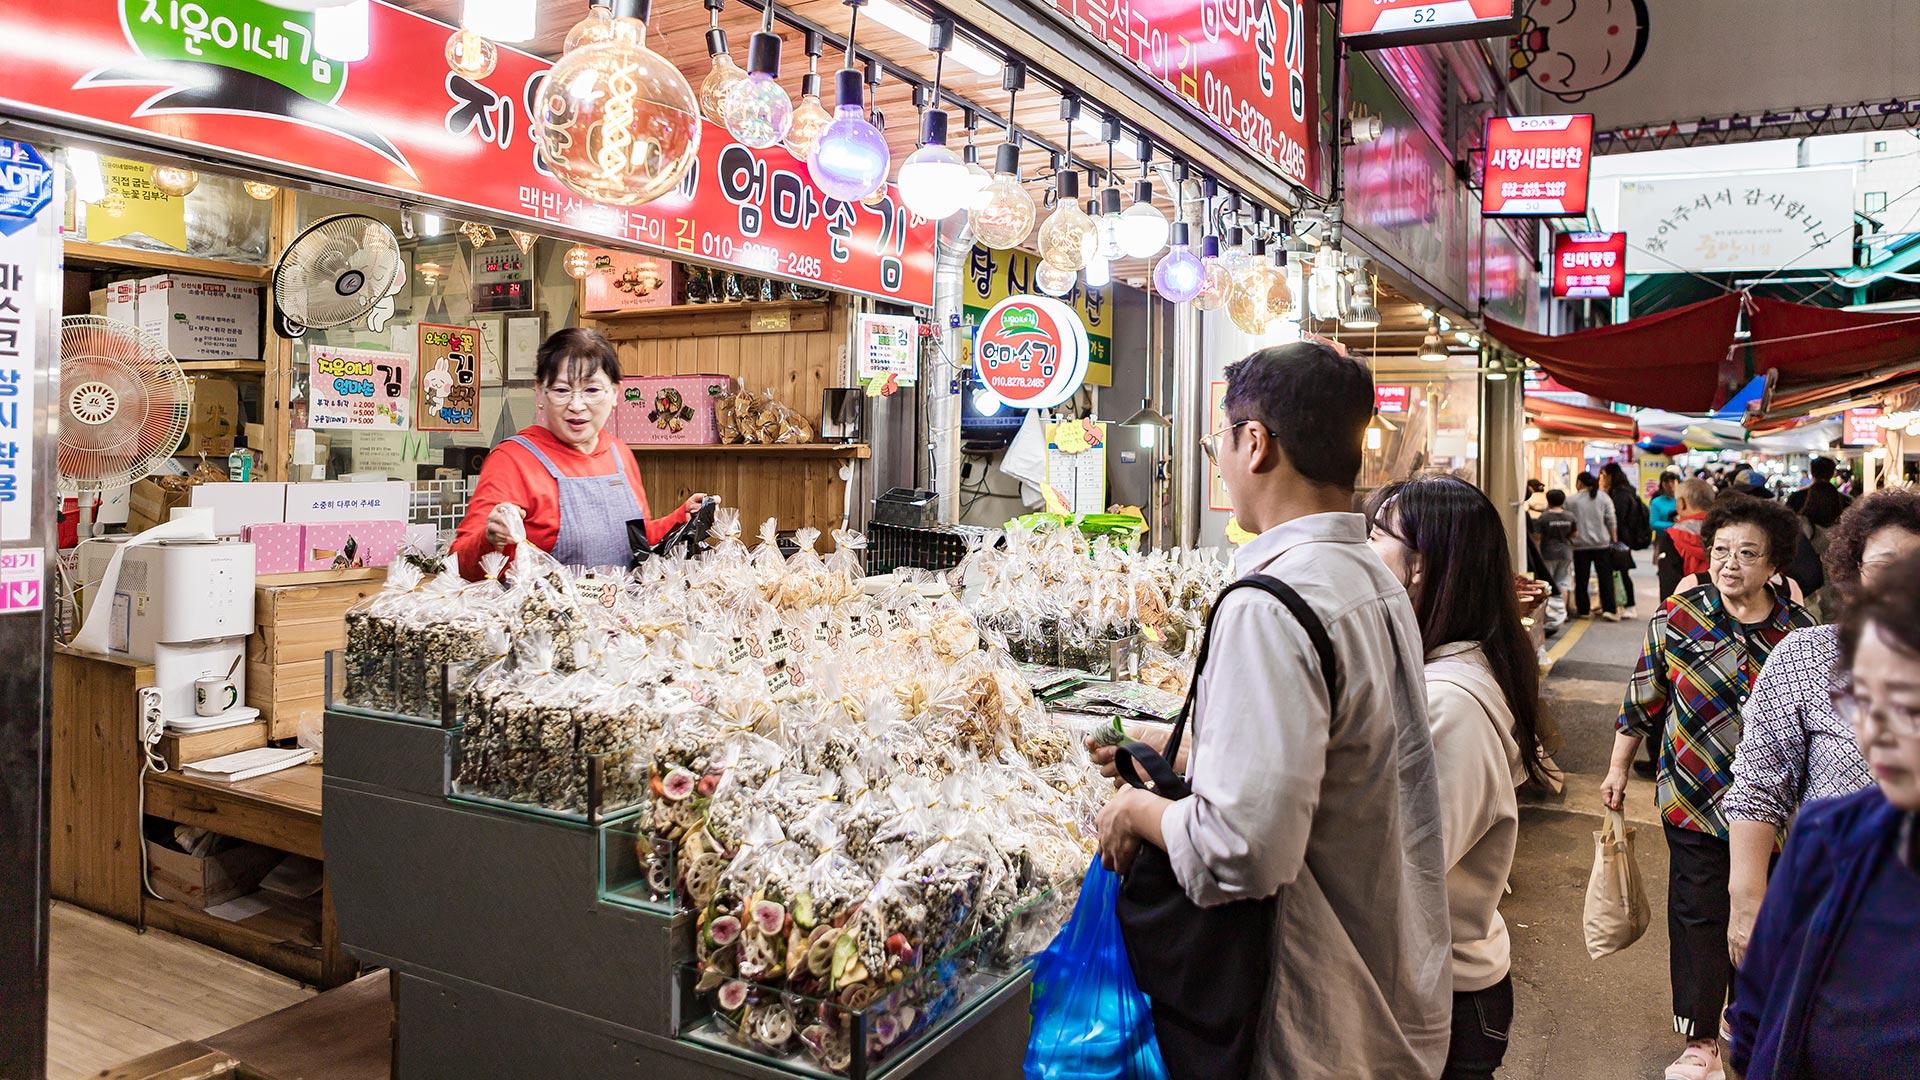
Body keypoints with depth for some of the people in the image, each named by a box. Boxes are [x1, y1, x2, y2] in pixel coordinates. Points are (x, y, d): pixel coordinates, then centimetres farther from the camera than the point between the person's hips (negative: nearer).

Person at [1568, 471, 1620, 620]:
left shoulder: (1571, 500, -2)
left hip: (1580, 545, -1)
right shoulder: (1604, 498, 3)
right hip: (1602, 544, 1)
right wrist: (1614, 540, 7)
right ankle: (1609, 609, -3)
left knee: (1581, 578, 6)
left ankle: (1583, 609, 11)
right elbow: (1612, 521, 1)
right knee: (1606, 577, 4)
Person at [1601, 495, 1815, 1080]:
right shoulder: (1676, 620, -7)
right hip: (1695, 800, -1)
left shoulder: (1800, 631, -5)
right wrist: (1618, 769, 7)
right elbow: (1642, 702, 3)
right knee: (1698, 918, 5)